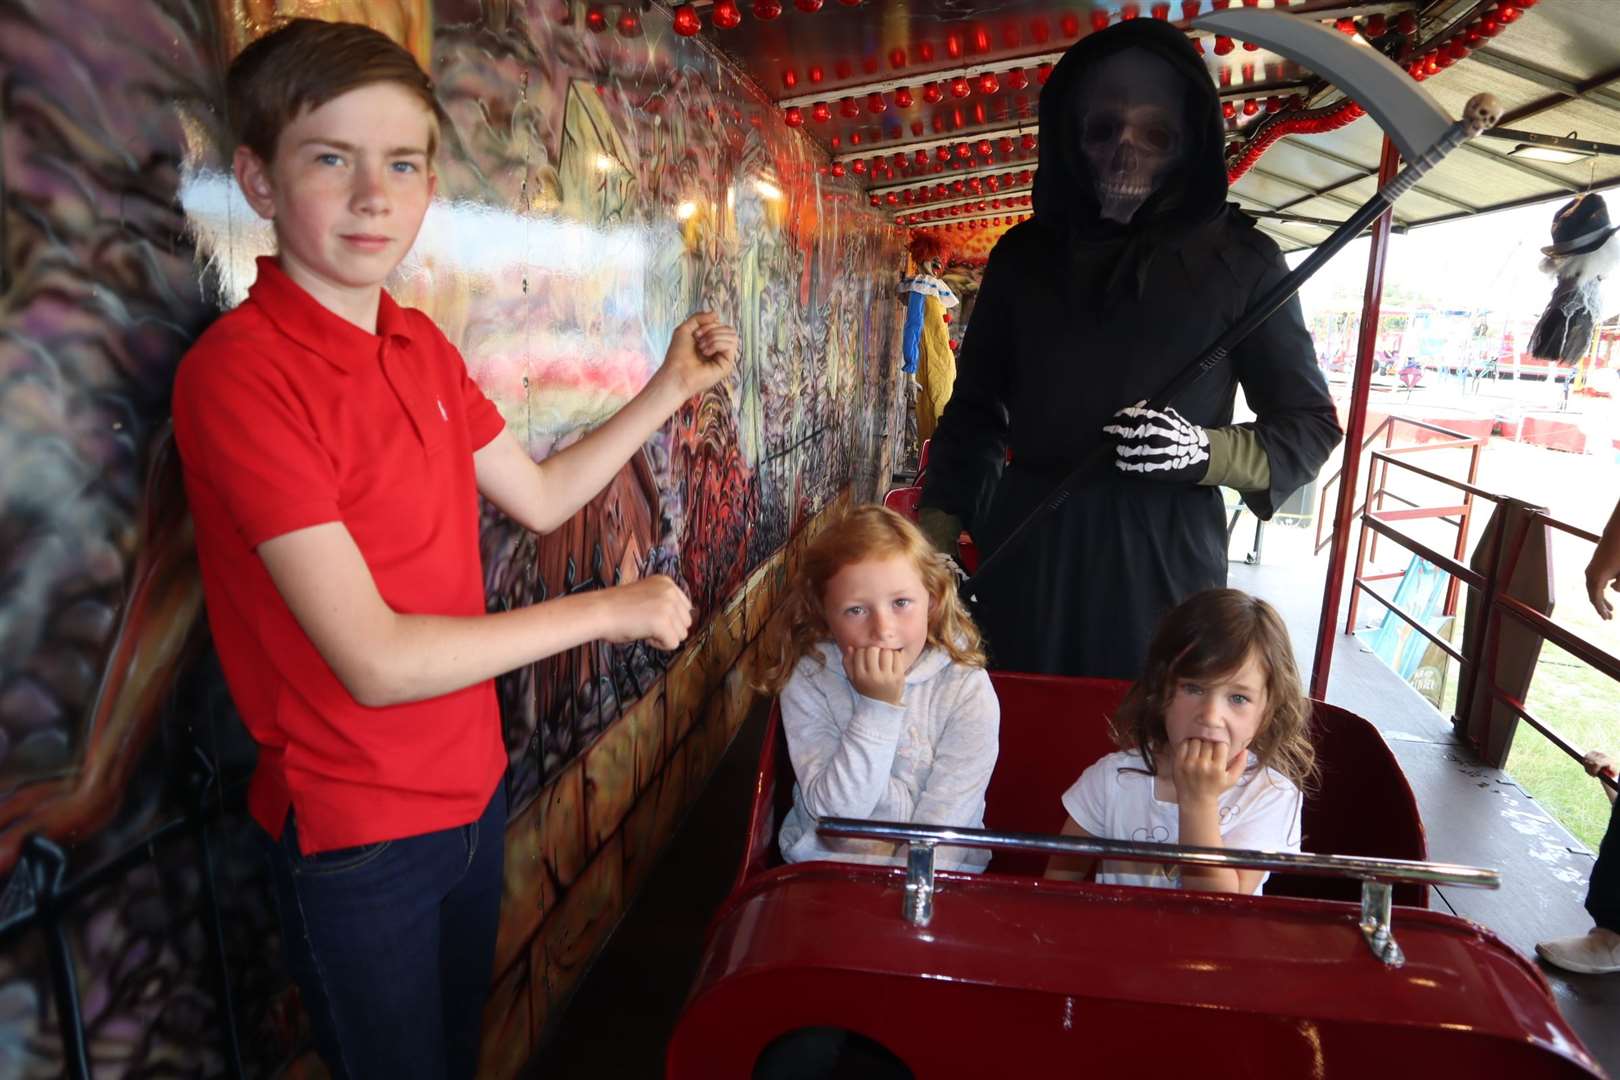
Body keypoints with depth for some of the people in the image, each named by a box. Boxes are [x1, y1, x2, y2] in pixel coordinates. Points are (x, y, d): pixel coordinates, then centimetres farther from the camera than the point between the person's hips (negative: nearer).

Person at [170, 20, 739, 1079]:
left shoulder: (422, 344, 1)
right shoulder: (240, 373, -24)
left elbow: (540, 497, 12)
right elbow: (377, 660, -27)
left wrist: (672, 388, 7)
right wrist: (608, 610, -18)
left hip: (473, 785, 7)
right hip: (360, 833, -7)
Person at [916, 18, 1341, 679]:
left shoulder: (1238, 259, 0)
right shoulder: (1025, 252, 7)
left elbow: (1309, 424, 5)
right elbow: (975, 410, 11)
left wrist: (1207, 452, -15)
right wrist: (932, 539, 1)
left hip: (1163, 560, -2)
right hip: (1025, 552, 2)